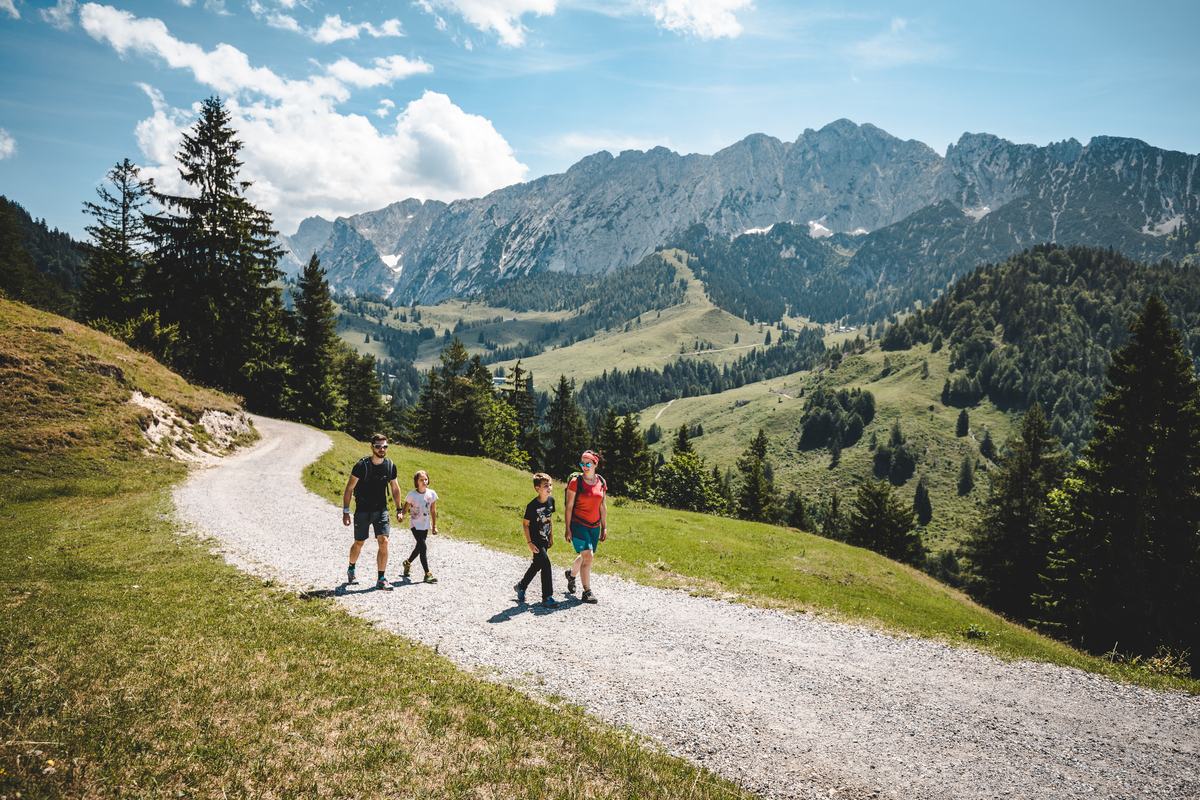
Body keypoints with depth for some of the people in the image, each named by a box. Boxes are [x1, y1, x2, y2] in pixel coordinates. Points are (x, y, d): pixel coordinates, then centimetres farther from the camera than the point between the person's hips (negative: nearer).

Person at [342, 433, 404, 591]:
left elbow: (395, 489, 12)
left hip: (381, 510, 3)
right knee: (359, 543, 12)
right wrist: (345, 511, -11)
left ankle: (381, 579, -1)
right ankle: (351, 570, 40)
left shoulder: (390, 466, -1)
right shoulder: (362, 465, -14)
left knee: (384, 542, -10)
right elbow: (348, 489, -8)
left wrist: (399, 510, 12)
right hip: (362, 511, -2)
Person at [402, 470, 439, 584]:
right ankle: (427, 574, -12)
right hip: (415, 524, -5)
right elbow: (405, 508, -6)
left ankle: (408, 562, 44)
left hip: (425, 524, 5)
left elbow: (433, 510, 4)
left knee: (419, 547, 16)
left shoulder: (431, 493, -4)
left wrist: (434, 526, 7)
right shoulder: (412, 495, -13)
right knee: (423, 547, -13)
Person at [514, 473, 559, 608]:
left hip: (545, 539, 7)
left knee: (537, 565, 17)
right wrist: (529, 543, -15)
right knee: (546, 565, -12)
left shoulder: (551, 500, -2)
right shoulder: (532, 505, -21)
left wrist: (551, 536, 13)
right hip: (536, 540, -7)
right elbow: (525, 523, -12)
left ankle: (521, 586, 38)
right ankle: (547, 597, -3)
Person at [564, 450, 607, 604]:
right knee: (587, 556, -13)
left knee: (586, 556, 15)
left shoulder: (601, 482, 4)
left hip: (594, 526, 5)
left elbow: (602, 506, 12)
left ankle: (571, 574, 44)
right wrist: (568, 529, -9)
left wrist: (604, 527, 11)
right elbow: (569, 507, -7)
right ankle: (587, 592, -5)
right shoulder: (575, 482, -10)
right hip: (578, 524, -5)